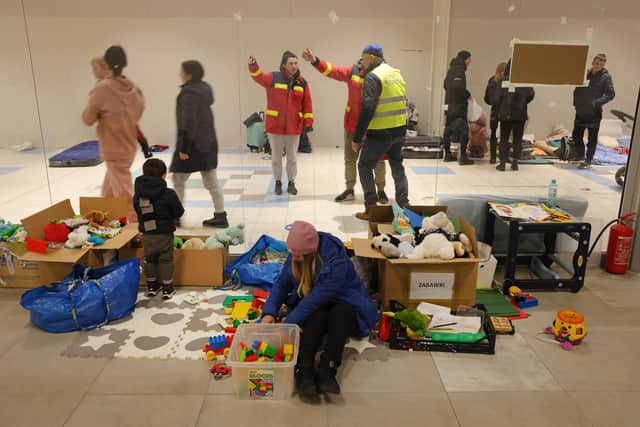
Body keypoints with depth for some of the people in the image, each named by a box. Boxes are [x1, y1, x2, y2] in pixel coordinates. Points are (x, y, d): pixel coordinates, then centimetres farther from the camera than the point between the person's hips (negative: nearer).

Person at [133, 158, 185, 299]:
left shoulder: (138, 194, -3)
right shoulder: (168, 194, -16)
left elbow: (138, 210, 9)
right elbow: (179, 212, -10)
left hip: (147, 235, 4)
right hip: (165, 234, -4)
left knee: (149, 259, 17)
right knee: (166, 260, 8)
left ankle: (151, 286, 28)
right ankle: (167, 289, 14)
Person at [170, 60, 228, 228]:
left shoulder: (189, 94, -17)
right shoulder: (205, 88, 10)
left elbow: (188, 123, -21)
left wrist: (183, 147, -19)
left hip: (193, 144, -8)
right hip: (208, 142, 9)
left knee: (178, 180, 6)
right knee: (211, 181, 9)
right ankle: (220, 216, 11)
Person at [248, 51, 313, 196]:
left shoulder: (302, 82, 1)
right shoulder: (273, 78, -4)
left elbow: (307, 103, 2)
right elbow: (258, 76, -15)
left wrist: (308, 121, -3)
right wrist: (253, 66, -35)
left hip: (294, 126, 1)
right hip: (275, 125, -1)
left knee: (292, 156, 10)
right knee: (276, 155, 10)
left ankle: (291, 183, 24)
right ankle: (278, 182, 24)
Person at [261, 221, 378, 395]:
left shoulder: (336, 260, -30)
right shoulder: (295, 257, -11)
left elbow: (317, 298, -33)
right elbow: (282, 285, -3)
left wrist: (288, 324, -33)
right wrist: (270, 312, -20)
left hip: (343, 304, -3)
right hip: (313, 308, 3)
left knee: (339, 314, -38)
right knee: (317, 316, -33)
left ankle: (327, 371, -41)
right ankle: (304, 369, -39)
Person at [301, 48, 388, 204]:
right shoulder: (353, 71, -1)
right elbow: (333, 71, -3)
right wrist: (315, 61, -13)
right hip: (353, 123, 4)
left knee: (378, 158, 8)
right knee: (350, 158, 12)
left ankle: (381, 191, 23)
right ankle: (349, 190, 26)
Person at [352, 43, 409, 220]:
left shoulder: (373, 77, -13)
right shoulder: (396, 73, 14)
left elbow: (367, 109, -19)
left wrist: (357, 138, -16)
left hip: (380, 132, -8)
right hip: (399, 130, 8)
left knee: (365, 166, 6)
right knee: (397, 167, 20)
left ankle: (371, 209, 4)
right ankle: (403, 206, 23)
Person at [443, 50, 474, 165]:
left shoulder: (451, 69, 15)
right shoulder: (459, 70, -13)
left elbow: (446, 85, 23)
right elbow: (458, 86, -25)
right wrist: (467, 95, -12)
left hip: (449, 105, 9)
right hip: (459, 105, -9)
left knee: (448, 129, 11)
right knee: (463, 129, -5)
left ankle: (447, 154, 17)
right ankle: (463, 156, -6)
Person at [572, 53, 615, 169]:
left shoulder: (606, 77, -4)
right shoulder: (584, 73, 5)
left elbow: (611, 94, -7)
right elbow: (577, 89, 12)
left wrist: (598, 102, -20)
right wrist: (576, 102, -2)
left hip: (594, 113, -4)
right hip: (581, 111, 4)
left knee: (592, 139, 2)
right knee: (576, 135, 13)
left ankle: (588, 160, 11)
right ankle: (580, 154, 33)